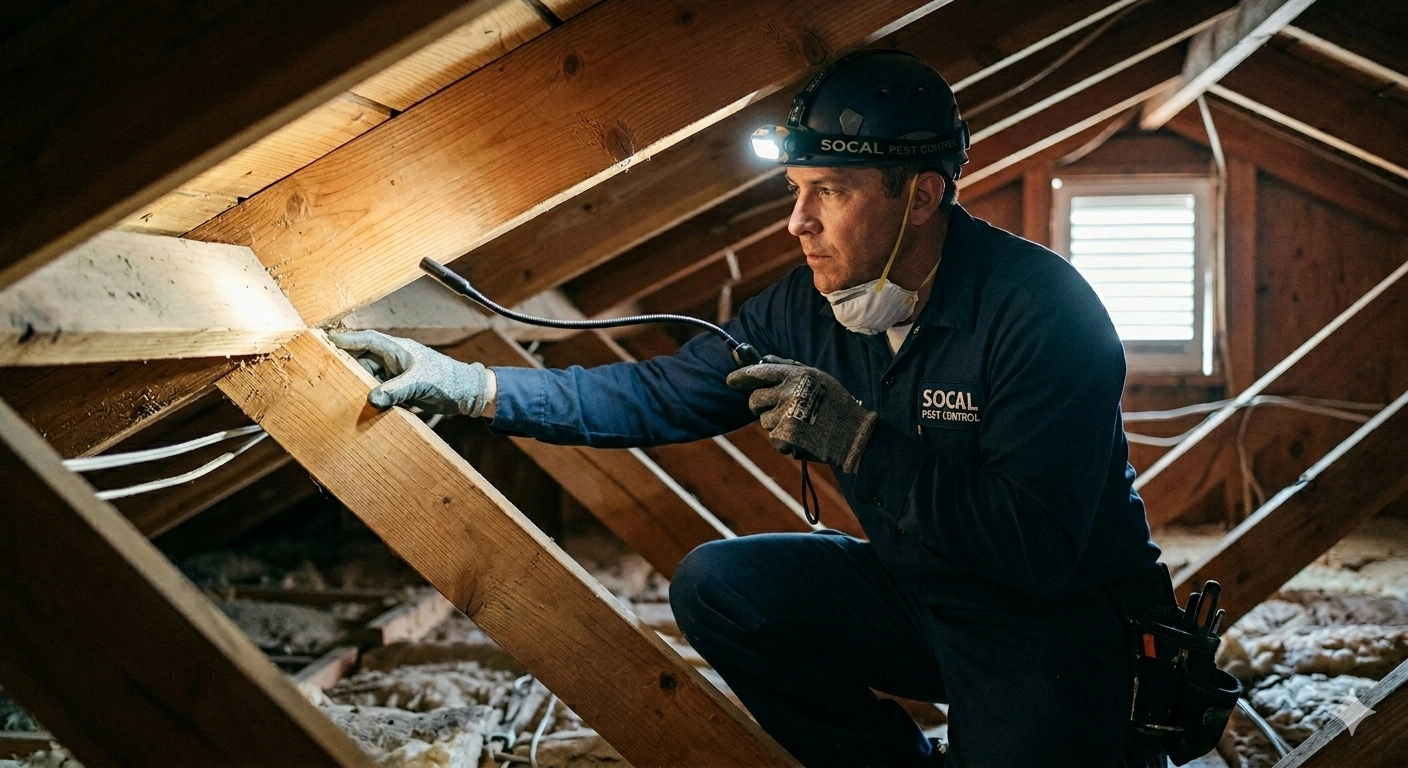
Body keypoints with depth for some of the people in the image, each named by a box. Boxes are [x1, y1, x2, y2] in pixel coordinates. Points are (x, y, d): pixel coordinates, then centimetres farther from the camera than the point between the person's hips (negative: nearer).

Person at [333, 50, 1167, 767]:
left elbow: (1036, 548, -31)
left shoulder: (1040, 309, -26)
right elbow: (662, 394, 0)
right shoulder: (810, 305, -5)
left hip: (1059, 614, -6)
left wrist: (856, 438, -33)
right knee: (714, 585, -6)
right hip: (918, 591, 6)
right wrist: (472, 386, -6)